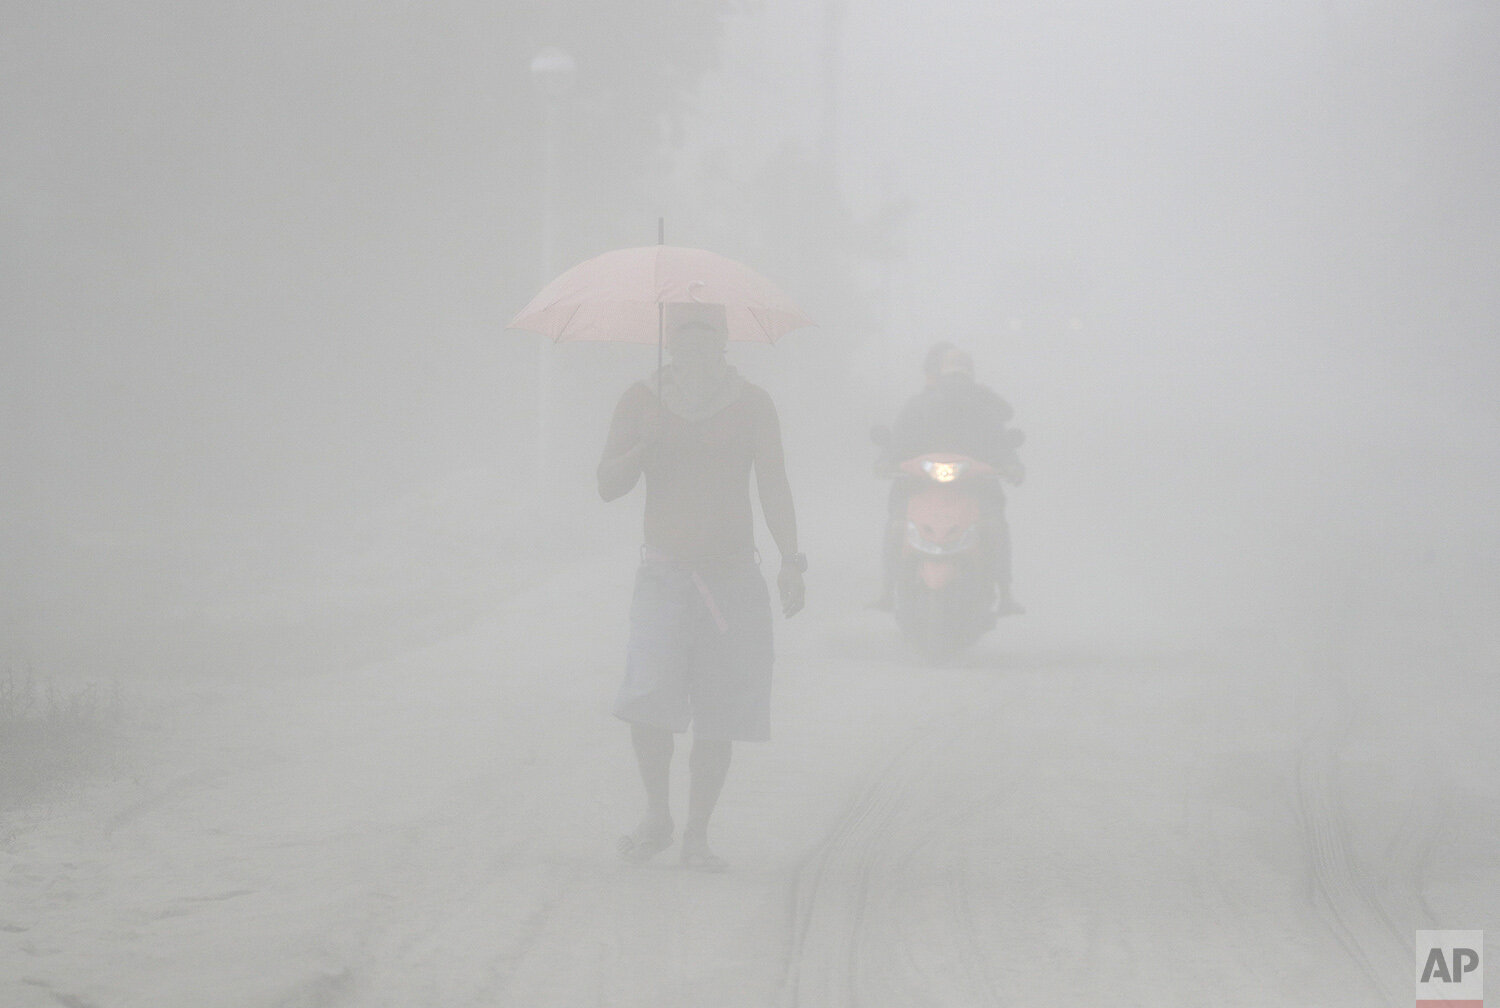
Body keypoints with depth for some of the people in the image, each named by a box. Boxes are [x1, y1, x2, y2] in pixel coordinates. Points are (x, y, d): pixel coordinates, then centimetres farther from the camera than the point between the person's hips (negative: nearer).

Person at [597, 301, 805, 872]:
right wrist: (643, 446, -17)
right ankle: (656, 817, 3)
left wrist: (790, 561, -10)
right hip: (665, 576, -1)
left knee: (720, 717, -2)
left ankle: (697, 835, 10)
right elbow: (608, 487, 3)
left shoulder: (751, 405, 5)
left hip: (733, 579, 1)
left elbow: (773, 489, 2)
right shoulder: (642, 401, 6)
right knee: (650, 698, -18)